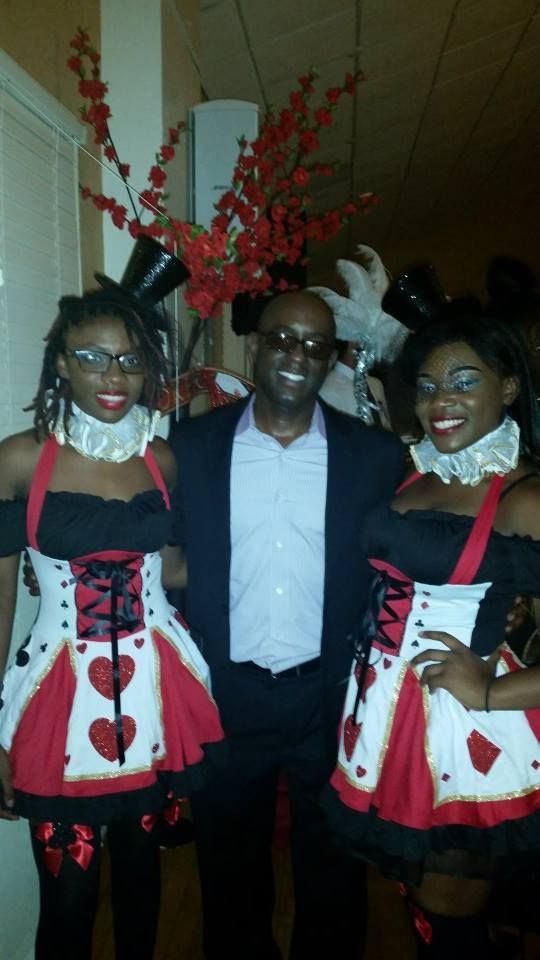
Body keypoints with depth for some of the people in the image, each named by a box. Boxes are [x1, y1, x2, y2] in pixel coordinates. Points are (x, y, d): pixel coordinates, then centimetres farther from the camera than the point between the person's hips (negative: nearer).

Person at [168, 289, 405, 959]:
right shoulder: (190, 445, -5)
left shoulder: (377, 455, -6)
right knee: (229, 875, 25)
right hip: (225, 697, 1)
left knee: (332, 878, 23)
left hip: (331, 699, 0)